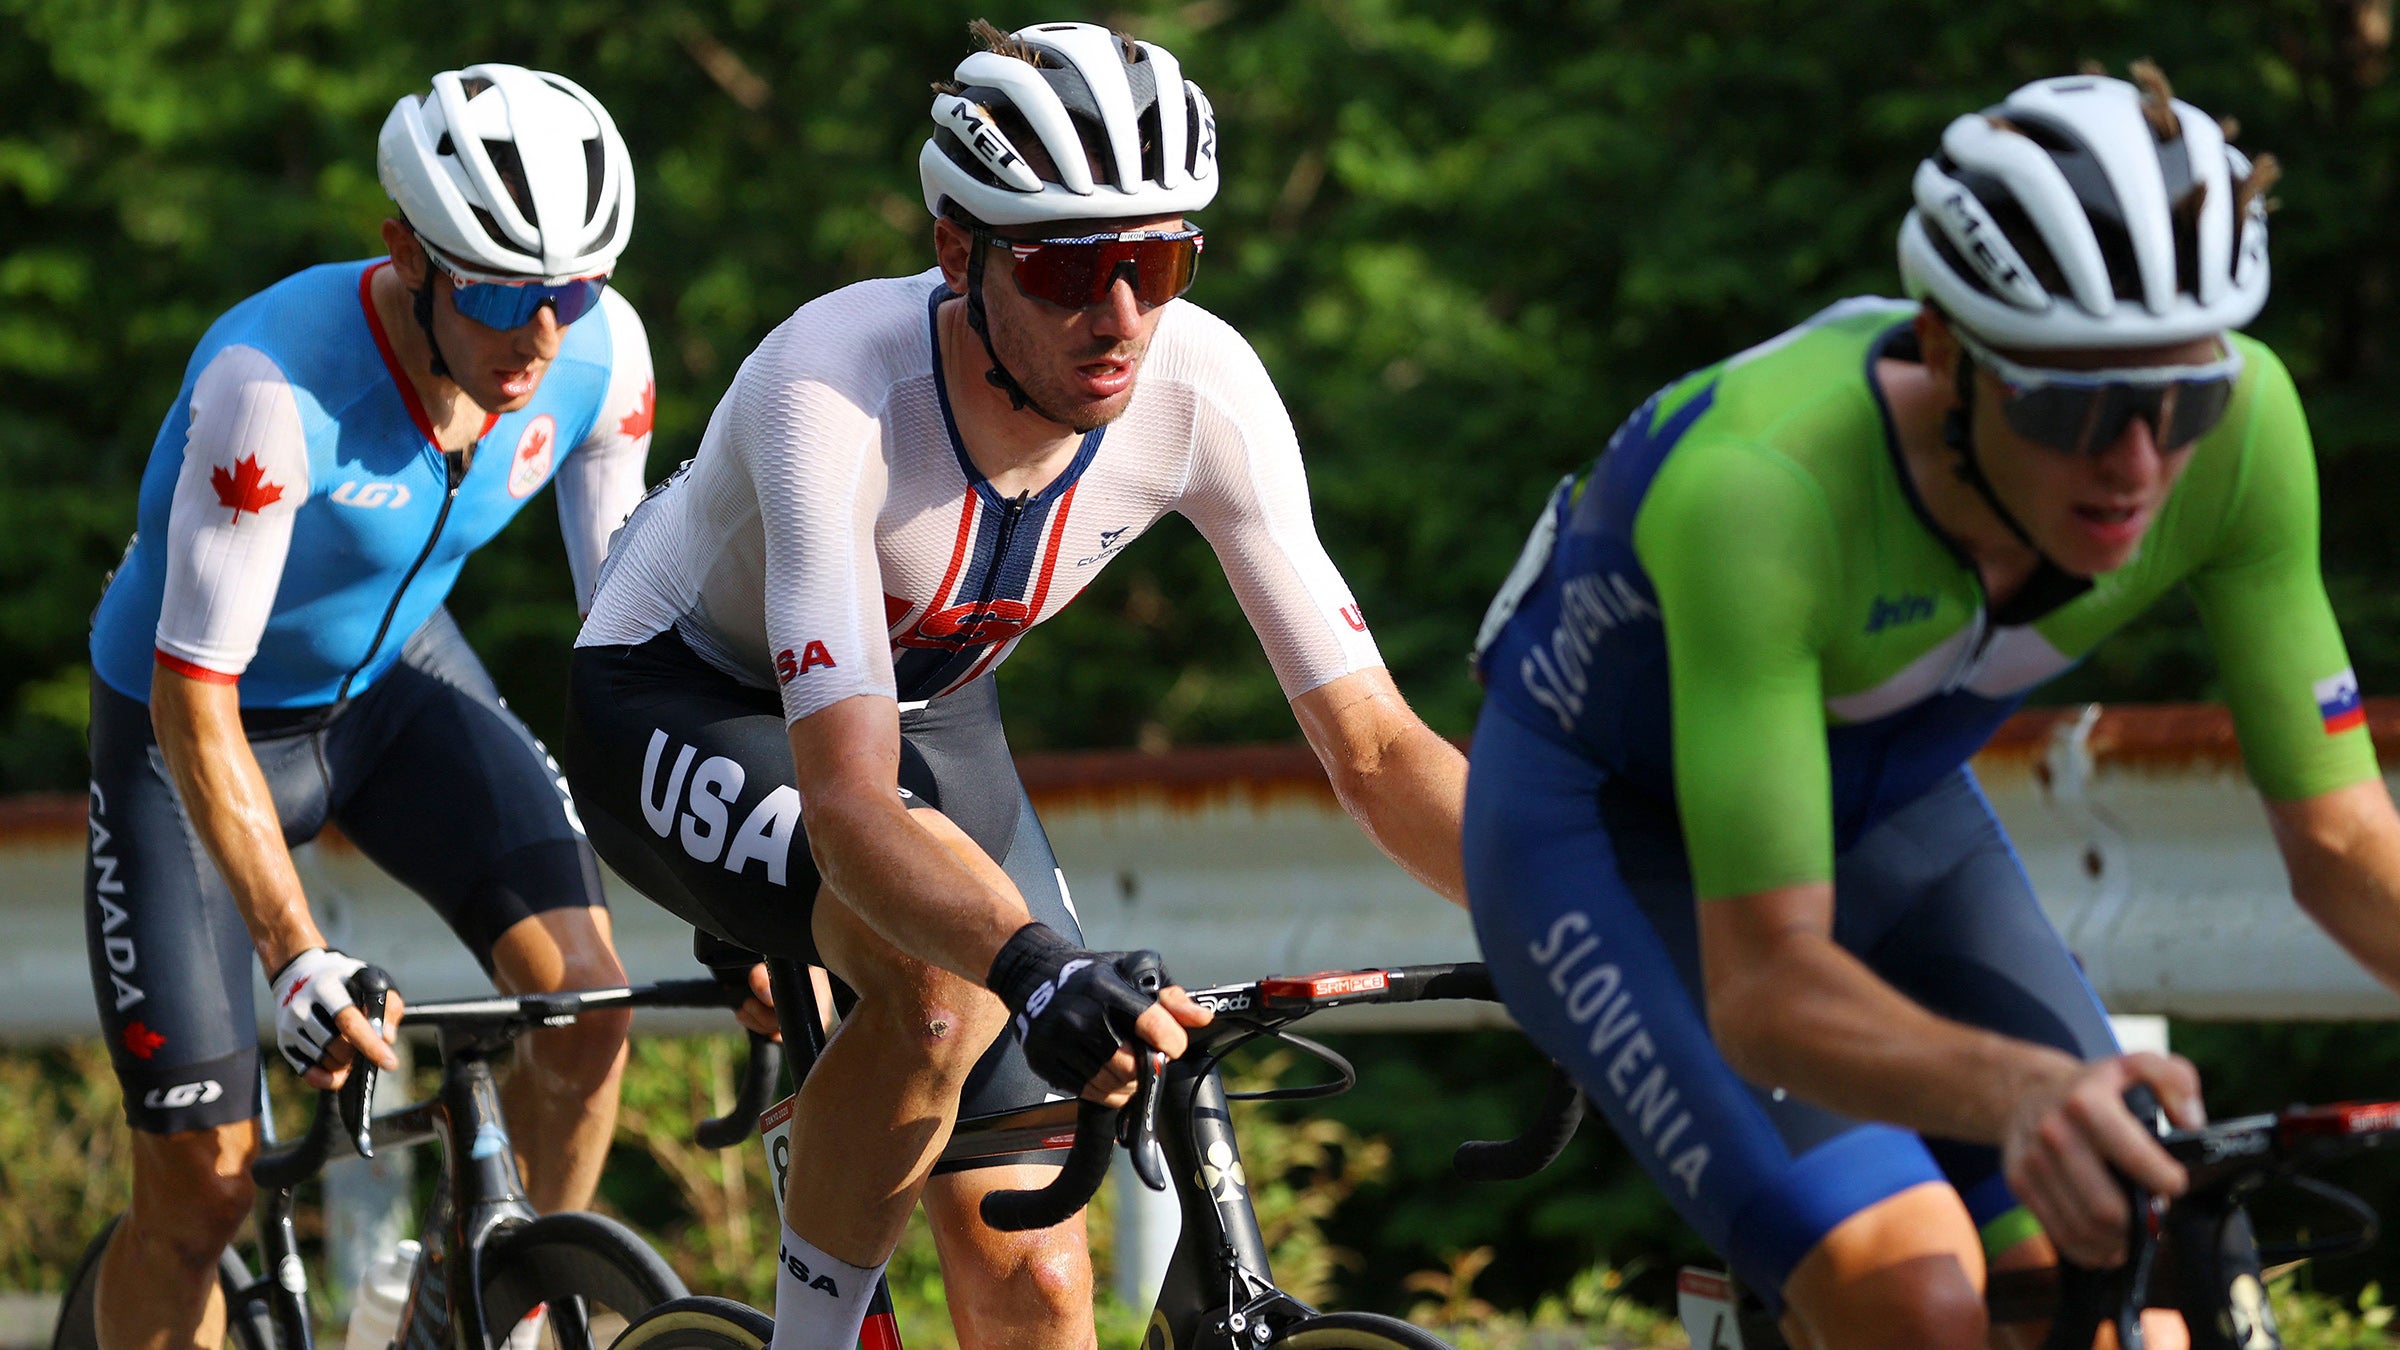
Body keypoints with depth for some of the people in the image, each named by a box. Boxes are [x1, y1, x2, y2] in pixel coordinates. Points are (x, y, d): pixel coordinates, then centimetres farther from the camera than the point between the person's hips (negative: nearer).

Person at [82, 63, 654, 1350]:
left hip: (398, 680, 4)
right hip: (208, 725, -4)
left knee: (583, 994, -19)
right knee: (203, 1182, -8)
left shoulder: (601, 352, -21)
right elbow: (195, 697, -34)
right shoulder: (273, 387, -37)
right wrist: (299, 958, -42)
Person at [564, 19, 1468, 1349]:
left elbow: (1373, 745, -20)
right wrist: (1037, 966, -65)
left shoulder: (1200, 388, -25)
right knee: (944, 981, -36)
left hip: (925, 711, 5)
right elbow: (849, 804, -47)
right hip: (681, 704, -5)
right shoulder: (837, 390, -38)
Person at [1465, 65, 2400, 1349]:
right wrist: (2021, 1091, -63)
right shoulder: (1760, 484, -41)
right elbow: (1764, 988, -45)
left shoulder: (2238, 423, -27)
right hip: (1613, 826, -5)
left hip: (1894, 811, 5)